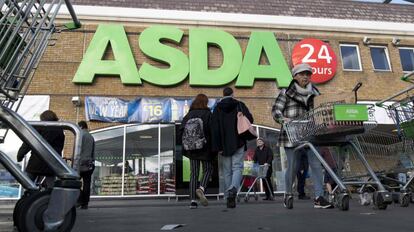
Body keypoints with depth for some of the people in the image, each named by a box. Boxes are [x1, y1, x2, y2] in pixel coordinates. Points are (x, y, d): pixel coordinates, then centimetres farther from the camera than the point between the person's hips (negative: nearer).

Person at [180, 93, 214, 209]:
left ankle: (193, 200, 5)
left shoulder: (188, 115, 6)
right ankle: (201, 189, -15)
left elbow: (181, 131, 1)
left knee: (193, 173, 8)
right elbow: (212, 130, -12)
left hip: (191, 148, 4)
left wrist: (185, 145, 11)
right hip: (204, 147, -3)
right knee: (208, 169, 11)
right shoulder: (207, 114, -4)